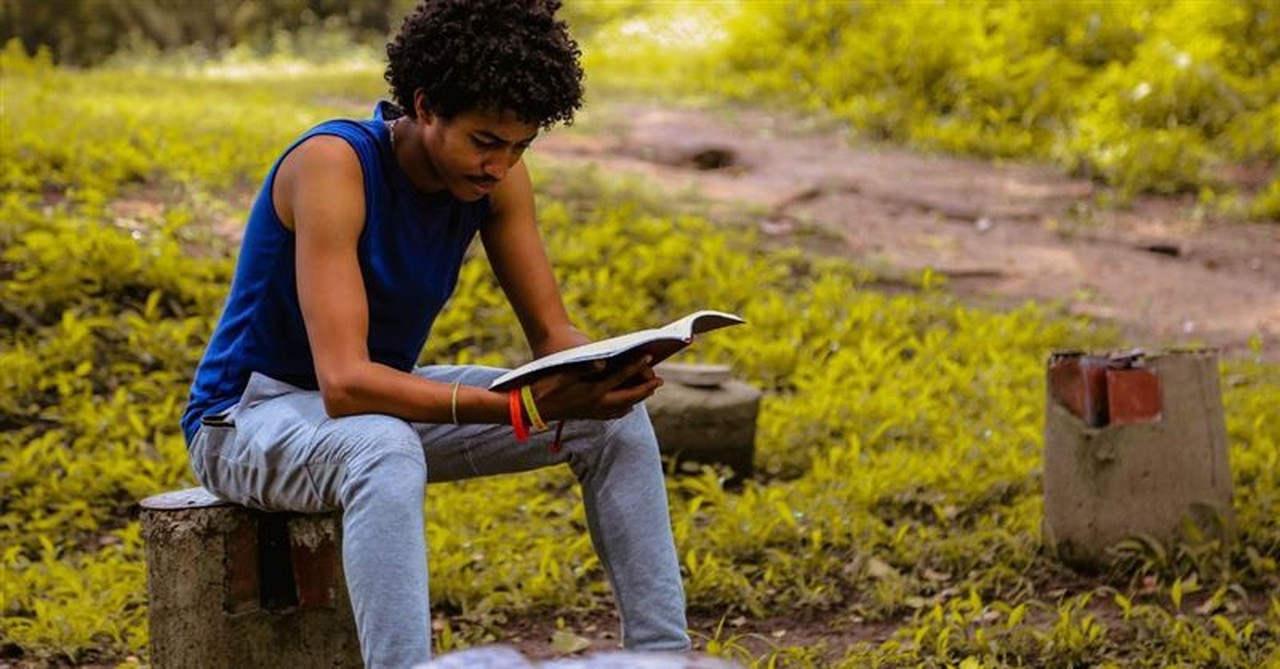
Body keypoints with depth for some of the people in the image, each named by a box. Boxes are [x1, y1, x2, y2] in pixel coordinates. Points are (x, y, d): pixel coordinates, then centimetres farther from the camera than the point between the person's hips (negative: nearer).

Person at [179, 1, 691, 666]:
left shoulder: (495, 172, -9)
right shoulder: (336, 163, -29)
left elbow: (552, 331, -3)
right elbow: (345, 384, -36)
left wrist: (605, 372, -27)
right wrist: (519, 408, -43)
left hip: (384, 396, 7)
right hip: (250, 415, -7)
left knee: (614, 421, -7)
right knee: (387, 453, -42)